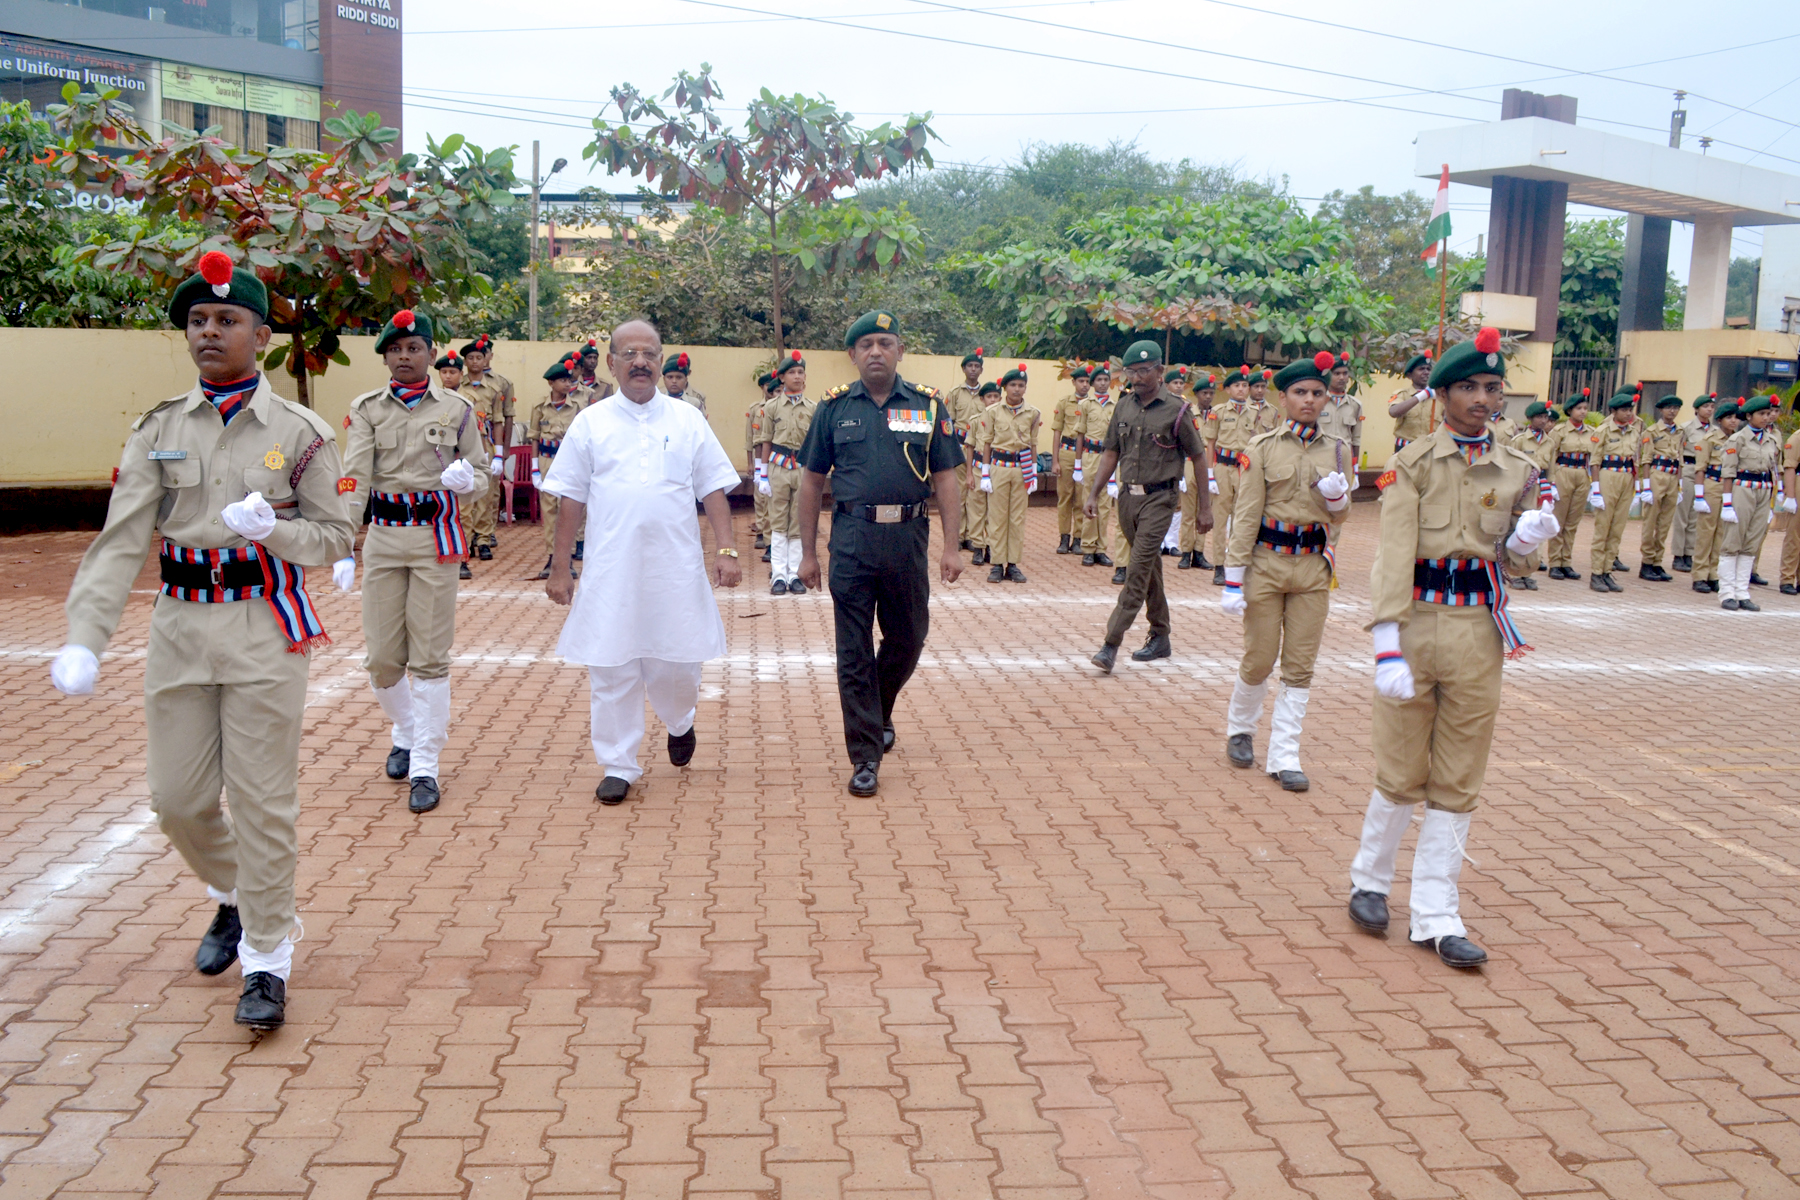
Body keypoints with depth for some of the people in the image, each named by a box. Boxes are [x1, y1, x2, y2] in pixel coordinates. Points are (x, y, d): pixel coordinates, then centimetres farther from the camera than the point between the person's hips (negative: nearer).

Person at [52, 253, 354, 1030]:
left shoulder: (300, 433, -3)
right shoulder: (158, 432, 3)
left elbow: (334, 538, 0)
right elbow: (121, 542, -5)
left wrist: (272, 527, -22)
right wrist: (84, 641, -17)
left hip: (265, 630, -3)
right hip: (180, 627, 4)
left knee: (262, 805, 1)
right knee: (177, 799, 12)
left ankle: (266, 961, 15)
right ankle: (232, 897, 41)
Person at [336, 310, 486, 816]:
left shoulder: (457, 409, 4)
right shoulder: (366, 409, 4)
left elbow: (481, 473, 7)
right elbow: (353, 480, -7)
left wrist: (466, 480, -18)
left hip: (436, 538, -1)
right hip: (383, 537, 2)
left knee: (430, 658, -2)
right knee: (381, 659, 5)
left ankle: (424, 767, 4)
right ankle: (405, 732, 34)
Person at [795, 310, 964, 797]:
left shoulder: (928, 405, 4)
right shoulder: (835, 407, 4)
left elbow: (944, 479, 4)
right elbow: (812, 482, 8)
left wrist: (951, 546, -4)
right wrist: (808, 552, 5)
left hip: (908, 537, 1)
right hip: (853, 538, -1)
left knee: (907, 640, 13)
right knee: (854, 652, 1)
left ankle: (878, 713, 42)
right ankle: (865, 756, 9)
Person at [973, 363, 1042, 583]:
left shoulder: (1033, 414, 5)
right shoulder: (993, 412, 0)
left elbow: (1033, 444, 10)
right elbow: (986, 443, 2)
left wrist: (1034, 473, 7)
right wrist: (985, 473, -2)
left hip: (1021, 468, 2)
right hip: (998, 467, -2)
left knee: (1018, 518, 4)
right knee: (997, 517, 1)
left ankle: (1013, 564, 10)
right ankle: (997, 564, 5)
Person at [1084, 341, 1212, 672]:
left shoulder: (1176, 411, -6)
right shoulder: (1123, 408, 8)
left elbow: (1199, 457, -1)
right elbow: (1111, 454, 13)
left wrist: (1205, 507, -2)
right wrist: (1093, 494, 4)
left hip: (1158, 498, -5)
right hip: (1127, 496, 6)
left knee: (1139, 570, -11)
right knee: (1149, 568, 15)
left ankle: (1111, 644, -13)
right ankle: (1160, 638, 26)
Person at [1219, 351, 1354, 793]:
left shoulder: (1338, 450, 6)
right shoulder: (1262, 447, -3)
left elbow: (1338, 518, 11)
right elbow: (1246, 515, -6)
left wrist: (1336, 496, -13)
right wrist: (1234, 579, -10)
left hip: (1313, 567, 3)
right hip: (1266, 563, -3)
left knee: (1300, 667, 2)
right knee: (1259, 660, 4)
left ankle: (1284, 757, 10)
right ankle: (1240, 730, 31)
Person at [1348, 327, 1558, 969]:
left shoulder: (1517, 471, 8)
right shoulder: (1412, 464, -4)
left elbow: (1513, 565, 15)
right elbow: (1394, 556, -12)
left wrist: (1524, 542, -9)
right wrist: (1388, 647, -20)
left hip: (1479, 632, 4)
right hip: (1416, 622, -3)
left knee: (1458, 783, 6)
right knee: (1402, 775, 5)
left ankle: (1436, 916, 15)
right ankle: (1370, 881, 29)